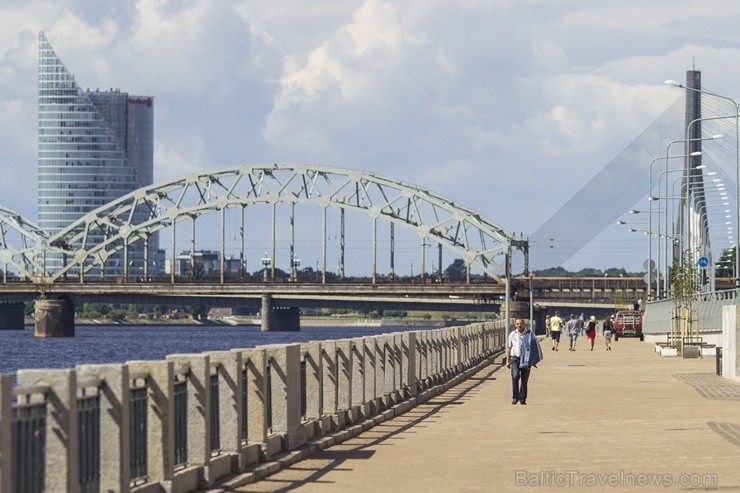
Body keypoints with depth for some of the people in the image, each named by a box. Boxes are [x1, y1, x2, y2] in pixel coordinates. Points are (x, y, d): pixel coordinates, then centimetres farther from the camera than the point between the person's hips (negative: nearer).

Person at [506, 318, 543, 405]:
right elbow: (509, 348, 13)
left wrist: (534, 361, 5)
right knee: (515, 376, -19)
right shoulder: (512, 335, 8)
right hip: (515, 359, 0)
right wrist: (508, 361, 9)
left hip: (526, 360, 0)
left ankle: (522, 399, 10)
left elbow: (534, 348, 8)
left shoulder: (530, 334, 4)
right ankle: (515, 397, -11)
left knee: (524, 380, 2)